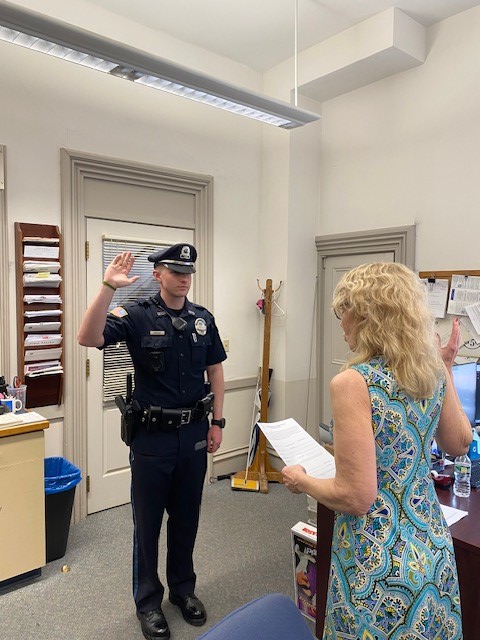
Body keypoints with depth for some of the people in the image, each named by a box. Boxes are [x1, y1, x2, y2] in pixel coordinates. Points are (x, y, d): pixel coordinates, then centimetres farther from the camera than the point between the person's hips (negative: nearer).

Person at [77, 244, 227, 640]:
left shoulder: (203, 319, 2)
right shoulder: (137, 316, -11)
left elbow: (215, 370, 8)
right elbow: (88, 338, -26)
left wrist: (217, 422, 5)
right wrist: (108, 288, -36)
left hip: (194, 433, 4)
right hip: (152, 435, -3)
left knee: (186, 518, 19)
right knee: (148, 521, 12)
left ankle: (183, 588, 40)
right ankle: (148, 600, 33)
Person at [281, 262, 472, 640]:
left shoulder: (353, 382, -26)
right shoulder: (433, 370, -5)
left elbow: (355, 497, -26)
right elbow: (459, 444, 10)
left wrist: (302, 481, -7)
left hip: (380, 561, -6)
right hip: (432, 545, 7)